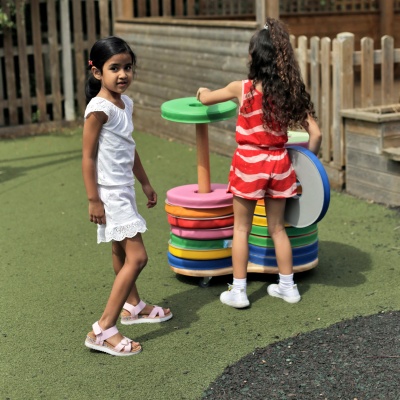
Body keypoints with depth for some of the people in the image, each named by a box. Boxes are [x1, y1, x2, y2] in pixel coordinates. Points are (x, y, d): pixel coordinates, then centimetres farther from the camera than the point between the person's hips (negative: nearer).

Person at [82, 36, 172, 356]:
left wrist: (145, 183, 26)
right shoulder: (99, 108, -18)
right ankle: (103, 330, -10)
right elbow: (88, 156, -17)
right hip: (109, 194, -9)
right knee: (137, 257, -13)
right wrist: (93, 199, -17)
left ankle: (133, 306, 43)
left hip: (125, 190, 9)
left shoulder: (126, 103, 8)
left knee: (121, 252, 24)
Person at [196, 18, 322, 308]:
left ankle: (238, 291, 13)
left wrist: (203, 92, 31)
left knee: (242, 228, 9)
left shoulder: (242, 89, -10)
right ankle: (288, 286, 26)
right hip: (279, 163, 3)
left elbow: (206, 99, 8)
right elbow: (315, 134, -5)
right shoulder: (291, 93, -4)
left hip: (249, 162, -3)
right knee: (277, 227, 17)